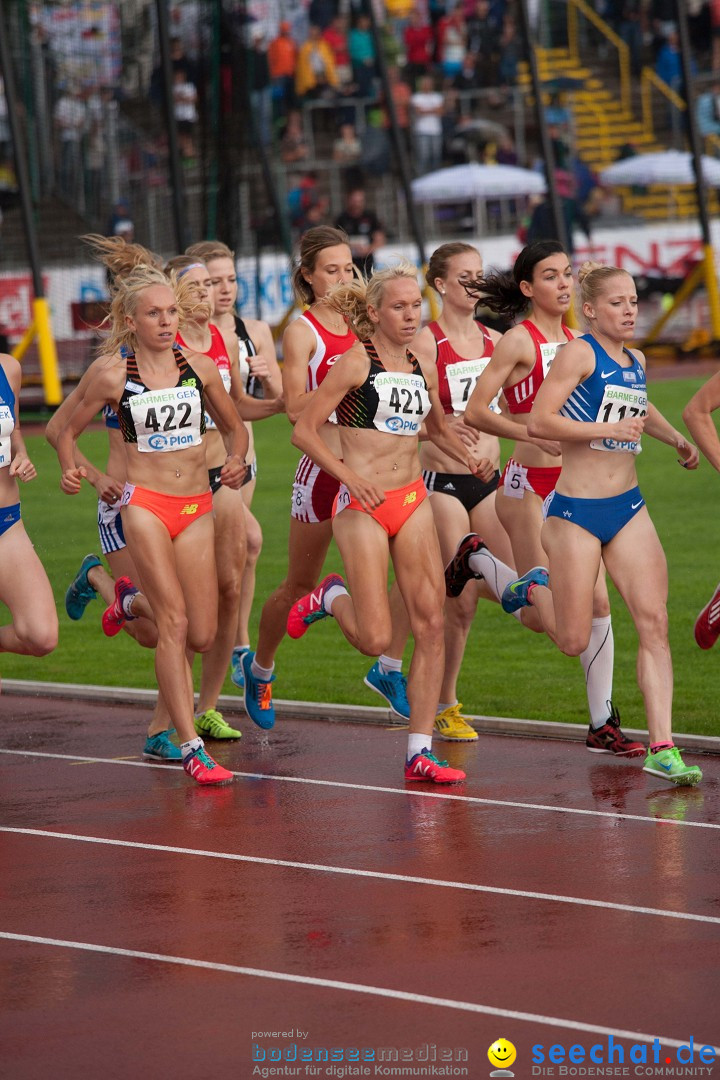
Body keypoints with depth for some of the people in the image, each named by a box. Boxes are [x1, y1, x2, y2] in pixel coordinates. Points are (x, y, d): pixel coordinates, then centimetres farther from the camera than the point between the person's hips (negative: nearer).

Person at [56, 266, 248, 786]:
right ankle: (191, 748, -13)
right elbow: (68, 431, 9)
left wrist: (237, 461, -4)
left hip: (197, 506, 4)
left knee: (202, 637, 1)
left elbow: (235, 427, 17)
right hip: (145, 503, -3)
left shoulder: (200, 366, 4)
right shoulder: (112, 375, -3)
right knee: (173, 624, -14)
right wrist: (72, 470, -10)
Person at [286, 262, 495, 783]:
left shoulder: (422, 368, 10)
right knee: (375, 639, -9)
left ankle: (421, 752, 1)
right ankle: (331, 598, 26)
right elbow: (305, 431, -9)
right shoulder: (357, 360, -8)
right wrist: (351, 477, -19)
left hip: (413, 500, 6)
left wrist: (470, 458, 9)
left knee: (431, 624, -3)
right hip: (363, 505, -6)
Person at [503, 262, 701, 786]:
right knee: (574, 642, 2)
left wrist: (678, 439, 30)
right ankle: (535, 588, 35)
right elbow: (539, 422, -20)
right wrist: (609, 429, -23)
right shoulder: (579, 353, -10)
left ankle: (662, 747, -9)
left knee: (654, 622, -9)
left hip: (628, 507, 6)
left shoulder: (637, 362, 12)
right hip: (576, 511, -6)